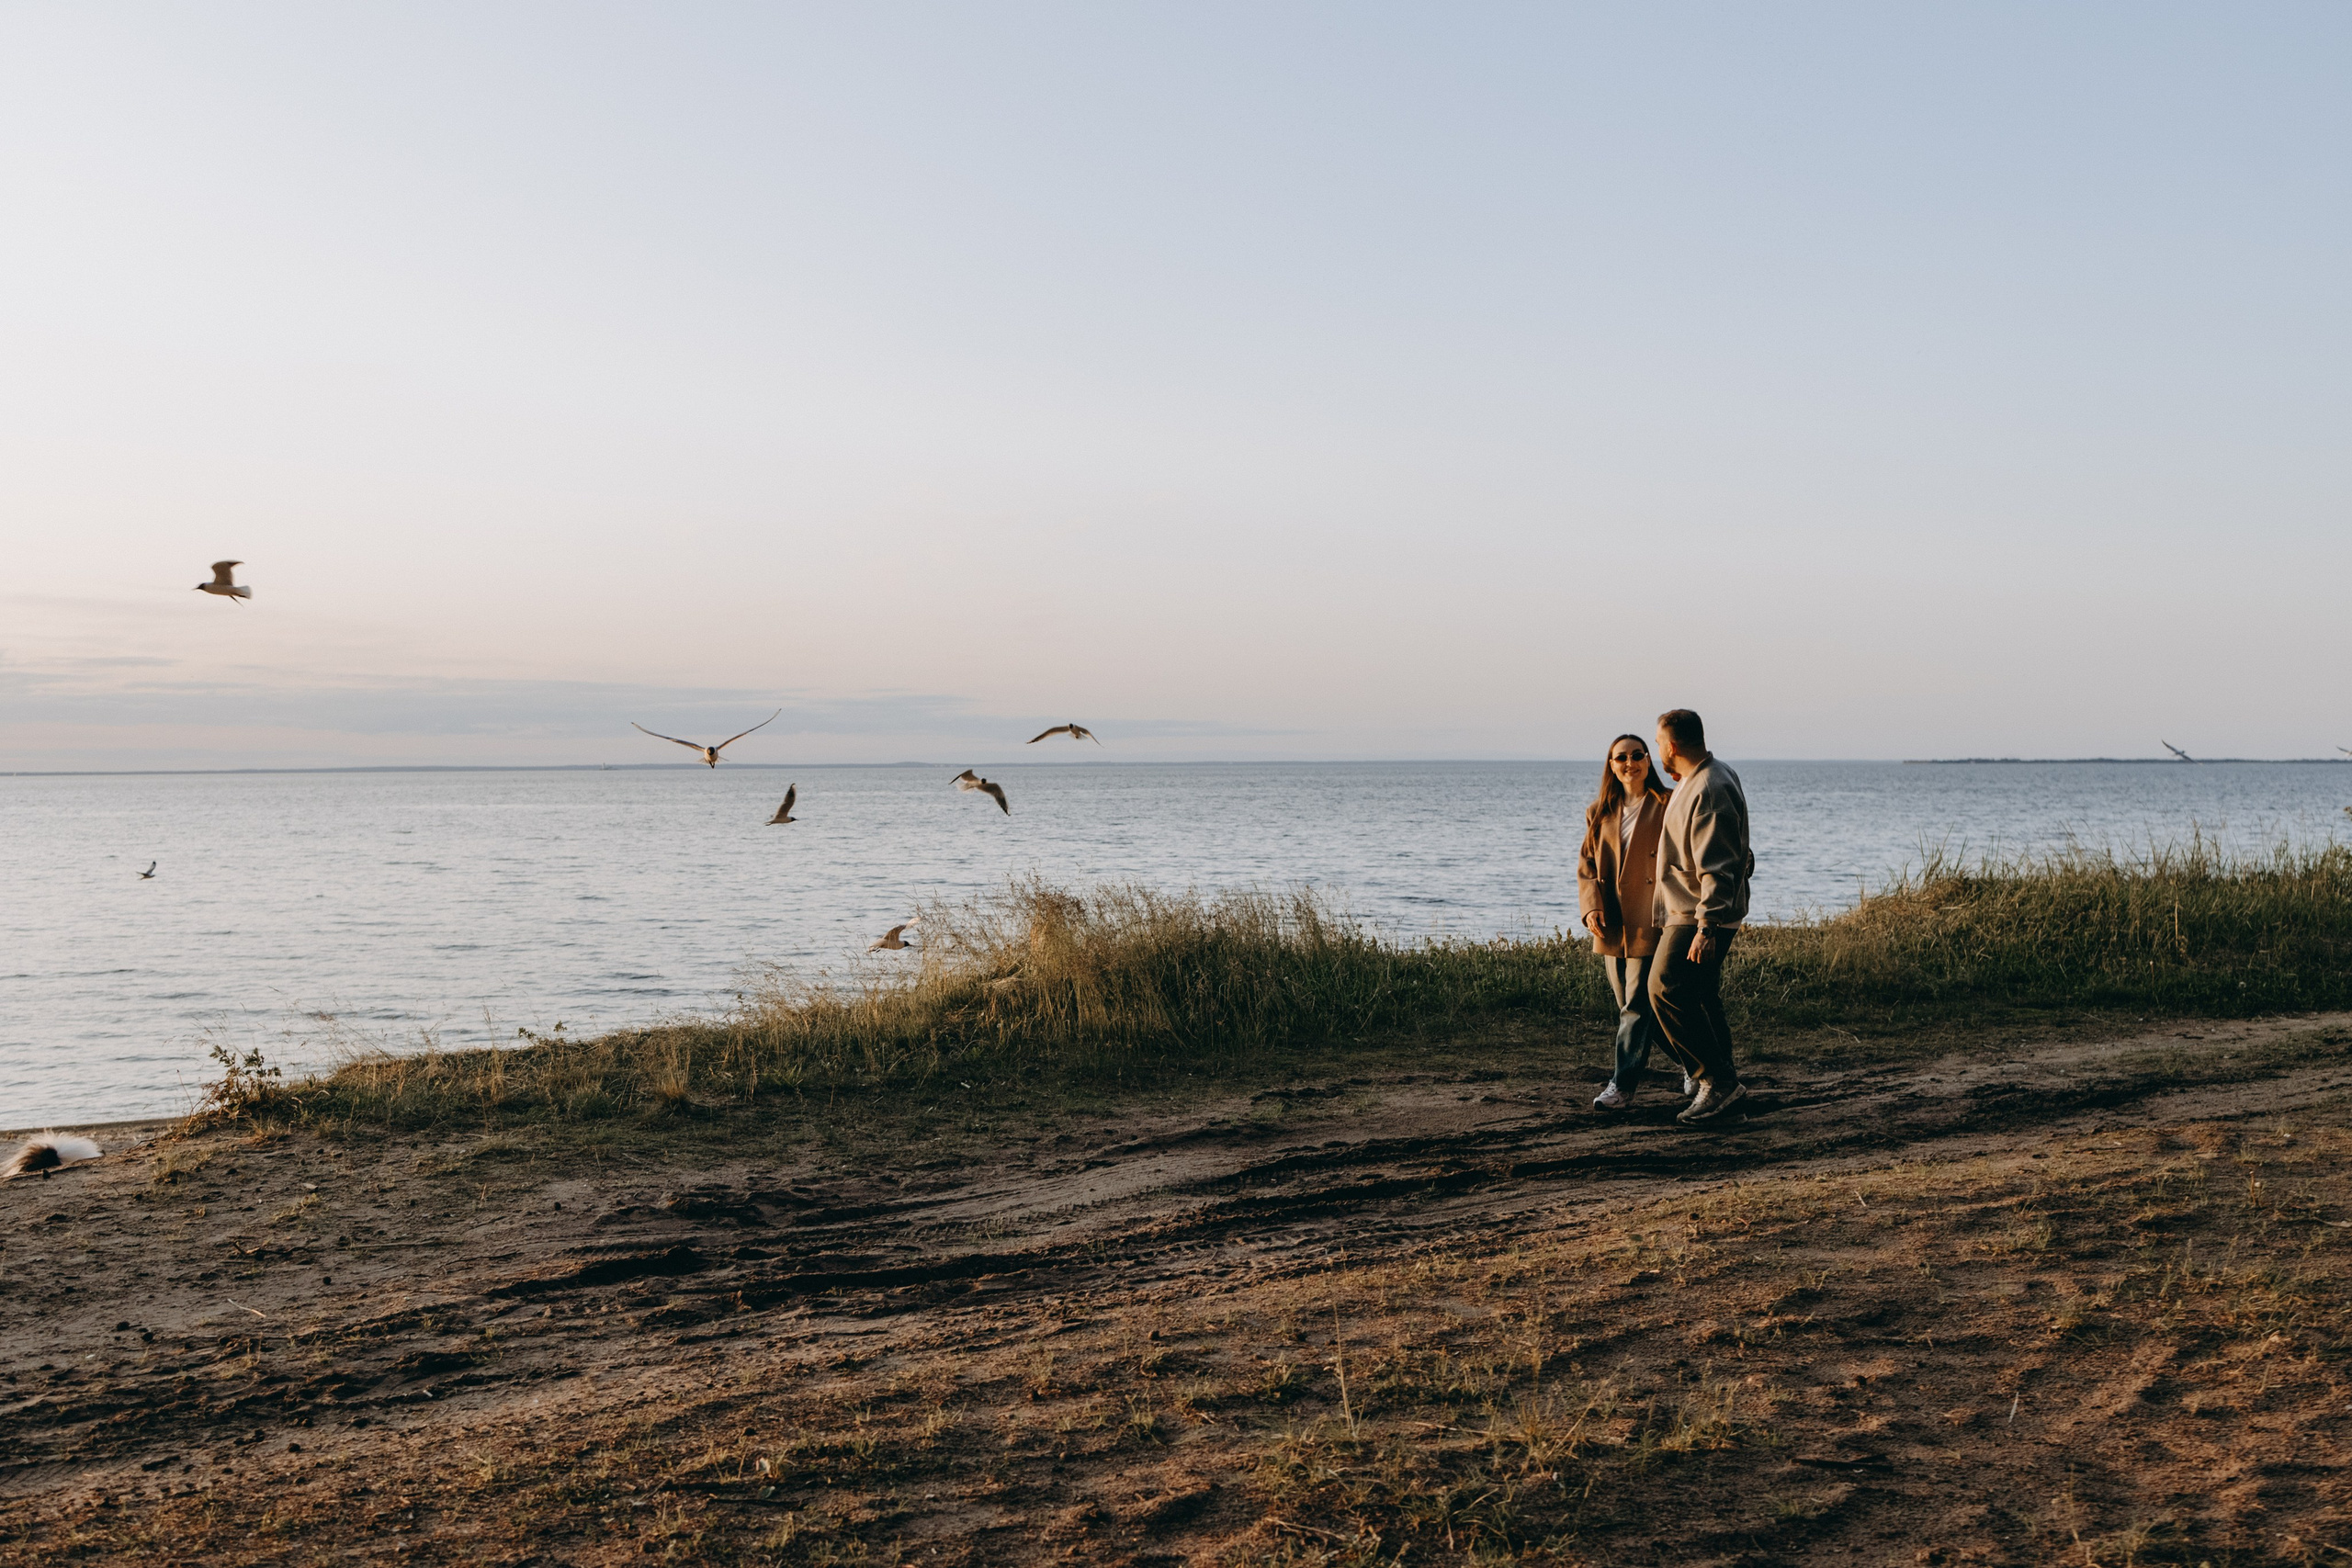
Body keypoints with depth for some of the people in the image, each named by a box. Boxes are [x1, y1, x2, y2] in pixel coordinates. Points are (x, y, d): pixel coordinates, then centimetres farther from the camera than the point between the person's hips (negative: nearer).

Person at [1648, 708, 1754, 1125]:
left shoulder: (1710, 791, -20)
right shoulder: (1698, 780, 13)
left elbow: (1717, 868, -25)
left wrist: (1707, 927, -28)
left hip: (1698, 916, -11)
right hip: (1689, 913, 11)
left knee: (1667, 990, -14)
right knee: (1701, 998, 13)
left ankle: (1719, 1081, -11)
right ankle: (1721, 1086, 18)